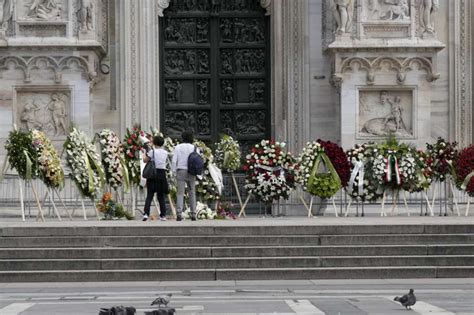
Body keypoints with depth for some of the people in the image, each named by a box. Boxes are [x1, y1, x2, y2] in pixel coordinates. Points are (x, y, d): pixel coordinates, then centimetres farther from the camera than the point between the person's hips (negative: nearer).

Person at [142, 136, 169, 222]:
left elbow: (145, 160, -9)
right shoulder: (165, 152, 5)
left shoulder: (152, 151, -8)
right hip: (162, 174, 3)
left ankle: (146, 213, -16)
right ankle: (163, 215, 8)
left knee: (149, 195, -2)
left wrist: (145, 155, 12)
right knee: (161, 196, 11)